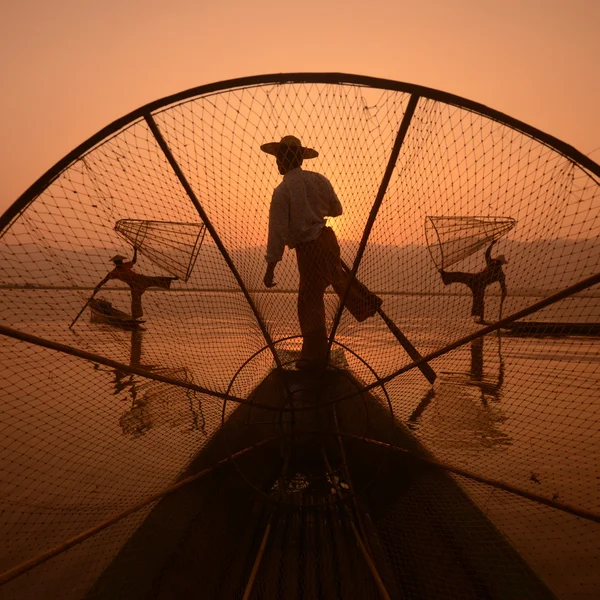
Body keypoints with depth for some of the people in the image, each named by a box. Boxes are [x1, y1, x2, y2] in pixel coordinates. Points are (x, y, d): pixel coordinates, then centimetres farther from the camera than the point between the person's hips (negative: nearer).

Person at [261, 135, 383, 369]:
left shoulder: (282, 191, -16)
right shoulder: (318, 179, 1)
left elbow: (278, 231, -19)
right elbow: (336, 209, 13)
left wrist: (270, 268, -14)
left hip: (308, 249, -6)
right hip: (326, 238, 6)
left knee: (310, 302, 5)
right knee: (337, 276, 34)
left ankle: (315, 355, 18)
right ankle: (367, 303, 52)